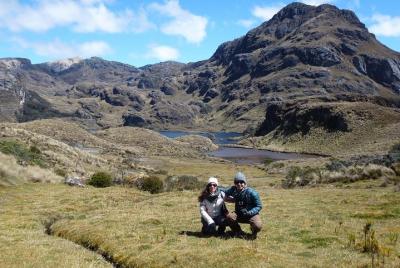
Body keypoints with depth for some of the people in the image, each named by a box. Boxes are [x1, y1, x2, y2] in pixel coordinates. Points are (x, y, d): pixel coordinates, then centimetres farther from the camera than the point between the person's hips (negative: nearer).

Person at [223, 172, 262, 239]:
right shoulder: (233, 190, -7)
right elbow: (224, 192, 13)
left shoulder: (251, 192, -18)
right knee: (229, 216, -28)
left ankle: (254, 232, 9)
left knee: (257, 226, -32)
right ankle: (238, 232, 1)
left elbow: (259, 206, -13)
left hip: (251, 214, -3)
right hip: (239, 214, 3)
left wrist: (249, 212, -26)